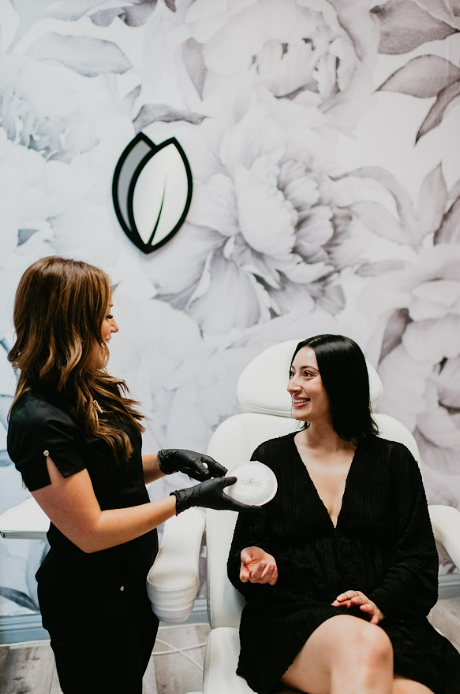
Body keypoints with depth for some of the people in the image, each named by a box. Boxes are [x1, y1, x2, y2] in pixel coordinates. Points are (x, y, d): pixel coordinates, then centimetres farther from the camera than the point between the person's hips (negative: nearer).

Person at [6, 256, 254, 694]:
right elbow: (90, 532, -26)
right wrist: (186, 501, -23)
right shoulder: (39, 421, -29)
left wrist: (169, 461, -6)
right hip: (90, 604, -7)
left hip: (135, 579, 8)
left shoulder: (90, 390, -2)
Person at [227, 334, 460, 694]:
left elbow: (419, 559, 6)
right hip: (291, 614, 0)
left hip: (384, 618, 1)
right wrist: (257, 559, -14)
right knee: (365, 645, -33)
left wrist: (381, 601, -12)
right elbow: (243, 550, 9)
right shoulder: (271, 457, 9)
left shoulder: (393, 459, 9)